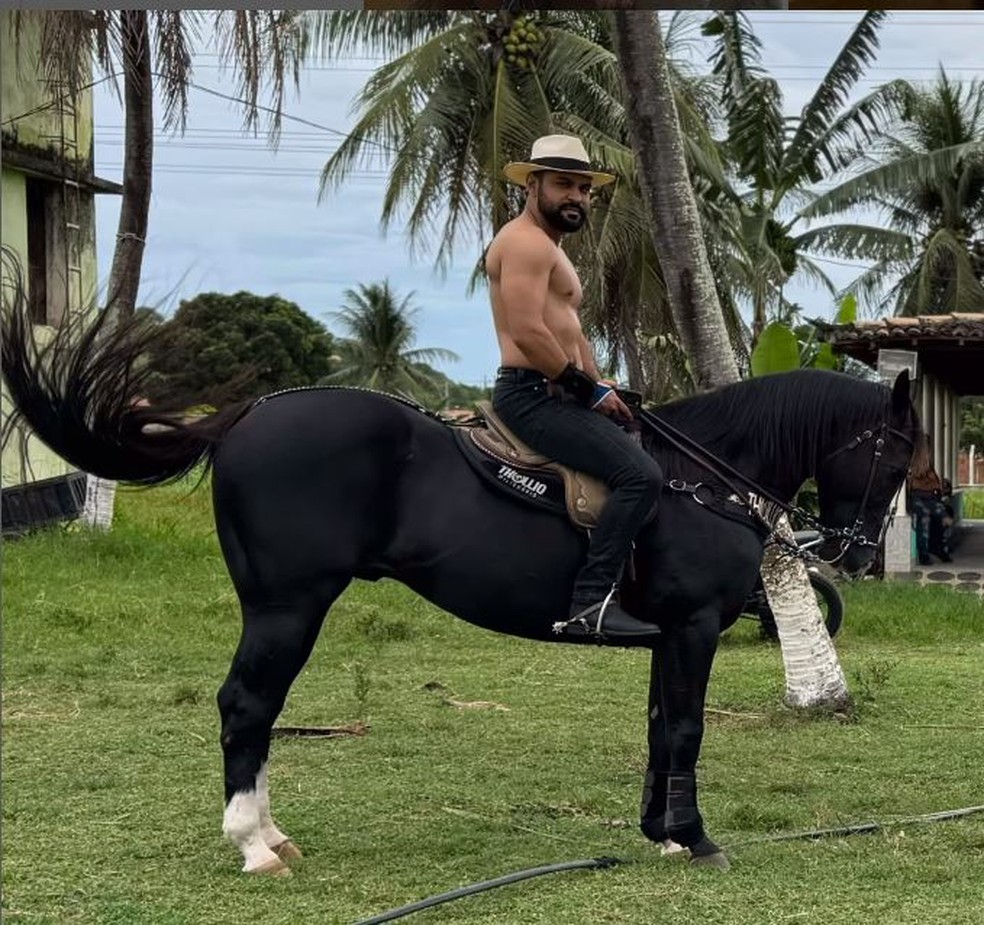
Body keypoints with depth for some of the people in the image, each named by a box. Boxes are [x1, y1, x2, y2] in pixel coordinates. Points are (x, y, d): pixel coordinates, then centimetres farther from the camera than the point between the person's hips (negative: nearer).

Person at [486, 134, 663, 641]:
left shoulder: (550, 247, 25)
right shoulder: (525, 241, -10)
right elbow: (528, 332, -22)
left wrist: (599, 388, 10)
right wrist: (590, 389, -15)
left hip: (557, 395, 11)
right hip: (533, 394, -11)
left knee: (645, 460, 18)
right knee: (639, 473, -25)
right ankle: (591, 603, -28)